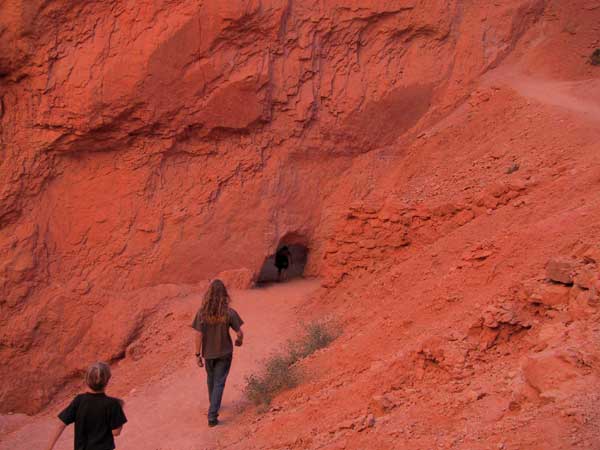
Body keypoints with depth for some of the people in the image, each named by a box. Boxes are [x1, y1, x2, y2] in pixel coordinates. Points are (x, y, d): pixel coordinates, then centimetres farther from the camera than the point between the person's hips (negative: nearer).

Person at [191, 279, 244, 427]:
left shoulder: (202, 313, -16)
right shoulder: (230, 313, -17)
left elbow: (198, 336, -14)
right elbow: (239, 333, -11)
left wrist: (197, 355, -4)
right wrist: (239, 341, 12)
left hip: (208, 353, 2)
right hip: (224, 353, -2)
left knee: (211, 379, 25)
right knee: (219, 383, 7)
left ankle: (214, 405, 46)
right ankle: (212, 416, 0)